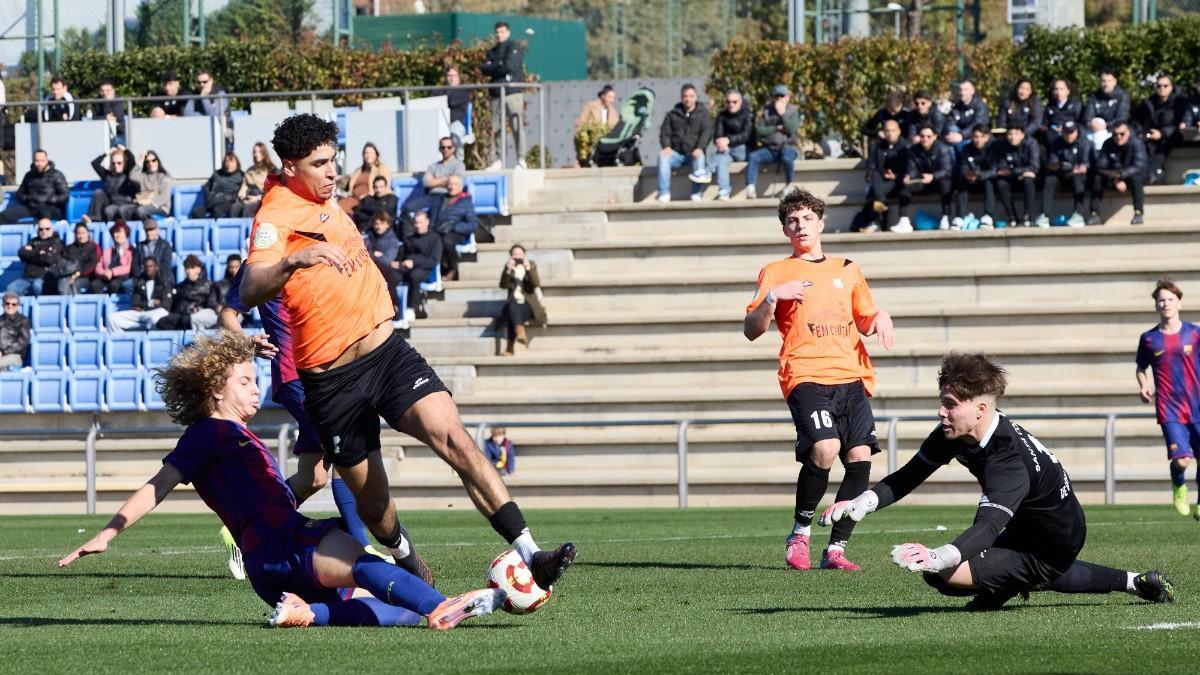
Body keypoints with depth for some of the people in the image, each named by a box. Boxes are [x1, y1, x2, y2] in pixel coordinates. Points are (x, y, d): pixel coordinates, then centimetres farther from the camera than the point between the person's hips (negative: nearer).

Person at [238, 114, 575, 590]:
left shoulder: (322, 198, 9)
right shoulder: (275, 219, -14)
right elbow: (250, 293, -33)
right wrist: (293, 261, -50)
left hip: (386, 350, 5)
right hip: (332, 382, -5)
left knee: (454, 439, -17)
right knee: (373, 503, 5)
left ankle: (529, 556, -28)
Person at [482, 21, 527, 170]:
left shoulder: (513, 47, 1)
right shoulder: (492, 51, 19)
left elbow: (510, 65, -13)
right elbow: (485, 69, 7)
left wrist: (493, 68, 0)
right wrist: (500, 66, -7)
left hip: (513, 93, -6)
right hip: (496, 94, 6)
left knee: (517, 127, -8)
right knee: (496, 129, 3)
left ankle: (521, 160, -8)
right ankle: (497, 160, 6)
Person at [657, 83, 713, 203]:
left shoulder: (703, 113, 9)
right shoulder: (673, 114, 14)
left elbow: (707, 132, -4)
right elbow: (665, 132, 10)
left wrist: (700, 148, -22)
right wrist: (666, 146, -12)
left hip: (694, 153, -2)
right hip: (676, 153, 2)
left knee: (699, 157, -36)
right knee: (662, 156, -30)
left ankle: (696, 196, -42)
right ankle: (664, 194, -35)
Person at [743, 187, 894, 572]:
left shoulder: (847, 270, 21)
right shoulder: (776, 273, 10)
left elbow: (864, 321, 30)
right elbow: (751, 331, 5)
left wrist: (879, 318, 7)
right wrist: (772, 298, -13)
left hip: (851, 377, 4)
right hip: (806, 377, -4)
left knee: (860, 457, -11)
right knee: (824, 448, -26)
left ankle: (835, 550, -4)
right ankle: (800, 534, -6)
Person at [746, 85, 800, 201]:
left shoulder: (792, 111, 5)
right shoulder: (767, 111, 11)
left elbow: (792, 129, -11)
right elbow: (760, 130, 1)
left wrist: (782, 114, -12)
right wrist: (776, 128, -9)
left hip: (786, 146, -2)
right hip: (769, 148, 2)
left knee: (787, 158, -37)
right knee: (753, 157, -26)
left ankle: (790, 186, -13)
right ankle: (751, 188, -33)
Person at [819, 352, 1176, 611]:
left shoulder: (1009, 457, -37)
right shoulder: (952, 435, -10)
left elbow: (989, 526, -49)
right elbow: (907, 478, -2)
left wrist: (939, 557, -67)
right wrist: (861, 503, -20)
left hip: (1052, 547, -9)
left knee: (942, 574, -24)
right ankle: (1136, 582, 50)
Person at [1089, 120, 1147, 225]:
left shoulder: (1136, 143, -19)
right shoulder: (1108, 144, -8)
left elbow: (1138, 167, -30)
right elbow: (1101, 166, -15)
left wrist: (1120, 174, -44)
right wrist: (1116, 181, -28)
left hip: (1130, 176, -3)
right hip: (1114, 178, 3)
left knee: (1136, 177, -37)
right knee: (1097, 178, -23)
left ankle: (1138, 213, -35)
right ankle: (1095, 214, -23)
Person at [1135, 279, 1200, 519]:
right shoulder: (1149, 339, 4)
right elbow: (1141, 368, 17)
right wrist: (1143, 385, -3)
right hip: (1169, 408, -1)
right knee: (1181, 460, -15)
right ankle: (1179, 486, 20)